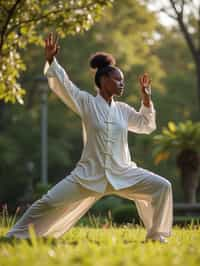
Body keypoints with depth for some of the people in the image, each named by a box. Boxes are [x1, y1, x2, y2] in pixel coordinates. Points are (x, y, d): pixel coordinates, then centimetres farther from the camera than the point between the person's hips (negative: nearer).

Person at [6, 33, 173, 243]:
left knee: (161, 186, -11)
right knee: (50, 202, -9)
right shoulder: (86, 103, -1)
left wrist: (146, 100, 8)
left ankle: (157, 237, 2)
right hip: (89, 174, -4)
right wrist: (51, 61, -21)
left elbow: (146, 125, 20)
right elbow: (61, 84, -9)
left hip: (123, 173, 4)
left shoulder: (123, 110, 11)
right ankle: (16, 236, 6)